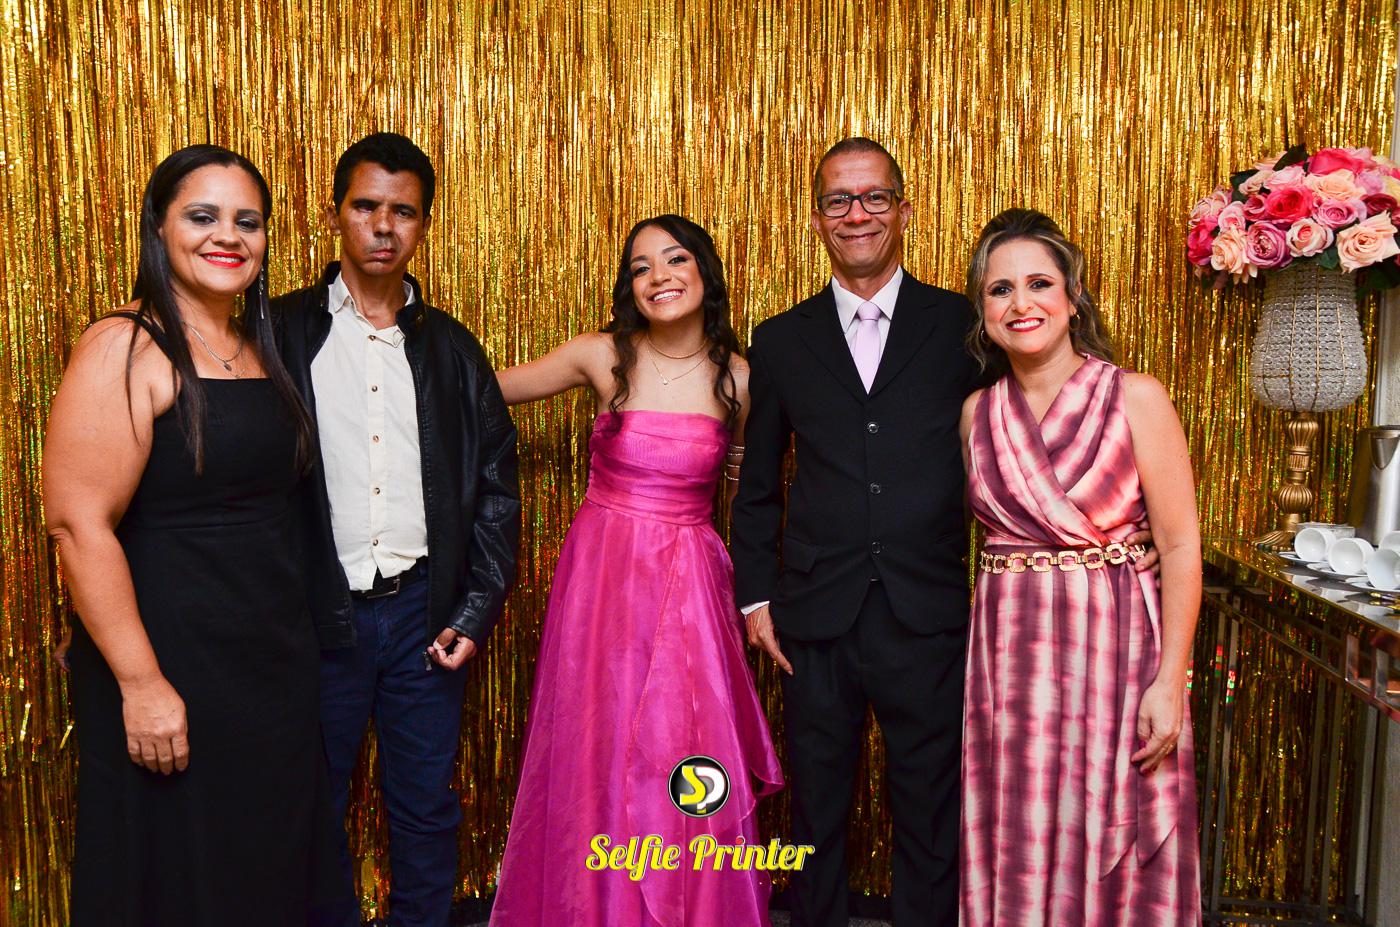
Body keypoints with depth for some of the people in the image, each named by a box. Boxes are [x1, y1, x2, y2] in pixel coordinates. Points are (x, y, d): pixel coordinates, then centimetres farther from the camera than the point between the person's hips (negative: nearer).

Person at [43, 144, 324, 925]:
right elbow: (78, 521, -19)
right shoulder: (125, 348, -12)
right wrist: (140, 683, -20)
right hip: (173, 666, -6)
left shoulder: (261, 348, 9)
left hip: (276, 661, 7)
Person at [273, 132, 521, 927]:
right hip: (315, 616, -2)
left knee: (427, 806, 13)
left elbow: (496, 485, 7)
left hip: (425, 612, 2)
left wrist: (477, 612, 0)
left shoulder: (452, 347, 7)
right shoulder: (280, 332, -1)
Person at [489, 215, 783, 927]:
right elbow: (487, 388, 5)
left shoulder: (738, 380, -1)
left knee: (685, 764, 4)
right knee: (599, 760, 8)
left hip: (688, 588, 0)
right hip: (603, 575, 0)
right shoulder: (602, 357, -3)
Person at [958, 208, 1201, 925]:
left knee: (1112, 851, 8)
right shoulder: (977, 411, 5)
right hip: (1008, 655, 3)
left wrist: (1170, 682, -12)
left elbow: (1179, 545, -8)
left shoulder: (1136, 397, -6)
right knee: (1017, 846, 12)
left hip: (1113, 649, -3)